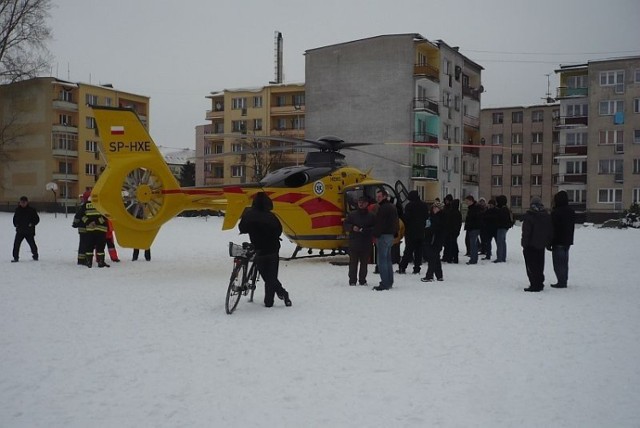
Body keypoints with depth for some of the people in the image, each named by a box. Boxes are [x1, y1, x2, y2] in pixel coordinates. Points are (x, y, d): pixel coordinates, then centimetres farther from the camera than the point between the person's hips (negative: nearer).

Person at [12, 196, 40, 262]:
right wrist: (16, 224, 4)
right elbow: (15, 218, 21)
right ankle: (15, 257, 1)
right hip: (20, 231, 3)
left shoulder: (31, 210, -3)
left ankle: (35, 256, 24)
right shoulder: (18, 210, 8)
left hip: (29, 232, -3)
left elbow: (37, 219, 2)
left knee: (32, 244, 4)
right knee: (16, 244, -6)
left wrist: (32, 224, -12)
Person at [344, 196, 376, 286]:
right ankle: (352, 280, 6)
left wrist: (366, 230, -16)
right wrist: (352, 227, -12)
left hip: (366, 244, 0)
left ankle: (362, 280, 15)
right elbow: (345, 225, 8)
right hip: (354, 243, 0)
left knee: (364, 263, 5)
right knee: (353, 262, 0)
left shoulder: (371, 216, 5)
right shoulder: (352, 214, 7)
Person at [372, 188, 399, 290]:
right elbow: (396, 222, 23)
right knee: (388, 260, 16)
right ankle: (389, 282, 20)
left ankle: (384, 284, -12)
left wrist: (376, 236, -14)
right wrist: (395, 233, 23)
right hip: (391, 235, 11)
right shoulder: (392, 207, 18)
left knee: (382, 261, -10)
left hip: (383, 236, -11)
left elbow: (379, 224, -19)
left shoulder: (383, 208, -15)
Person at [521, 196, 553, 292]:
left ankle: (534, 285, -6)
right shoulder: (547, 216, 5)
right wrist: (548, 243, 17)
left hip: (530, 246, -6)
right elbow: (550, 232, 11)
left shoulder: (529, 216, -14)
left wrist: (524, 244, -10)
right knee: (539, 265, 16)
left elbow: (526, 232, -16)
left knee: (531, 266, -2)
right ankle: (540, 283, 20)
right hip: (541, 245, 6)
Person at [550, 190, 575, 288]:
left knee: (558, 263, -2)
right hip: (568, 240, 8)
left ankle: (561, 282, -3)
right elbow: (573, 226, 16)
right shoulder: (571, 211, 9)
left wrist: (550, 242, -11)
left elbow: (552, 228, -16)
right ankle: (564, 281, 20)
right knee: (564, 262, 15)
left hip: (558, 241, -8)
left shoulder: (556, 212, -17)